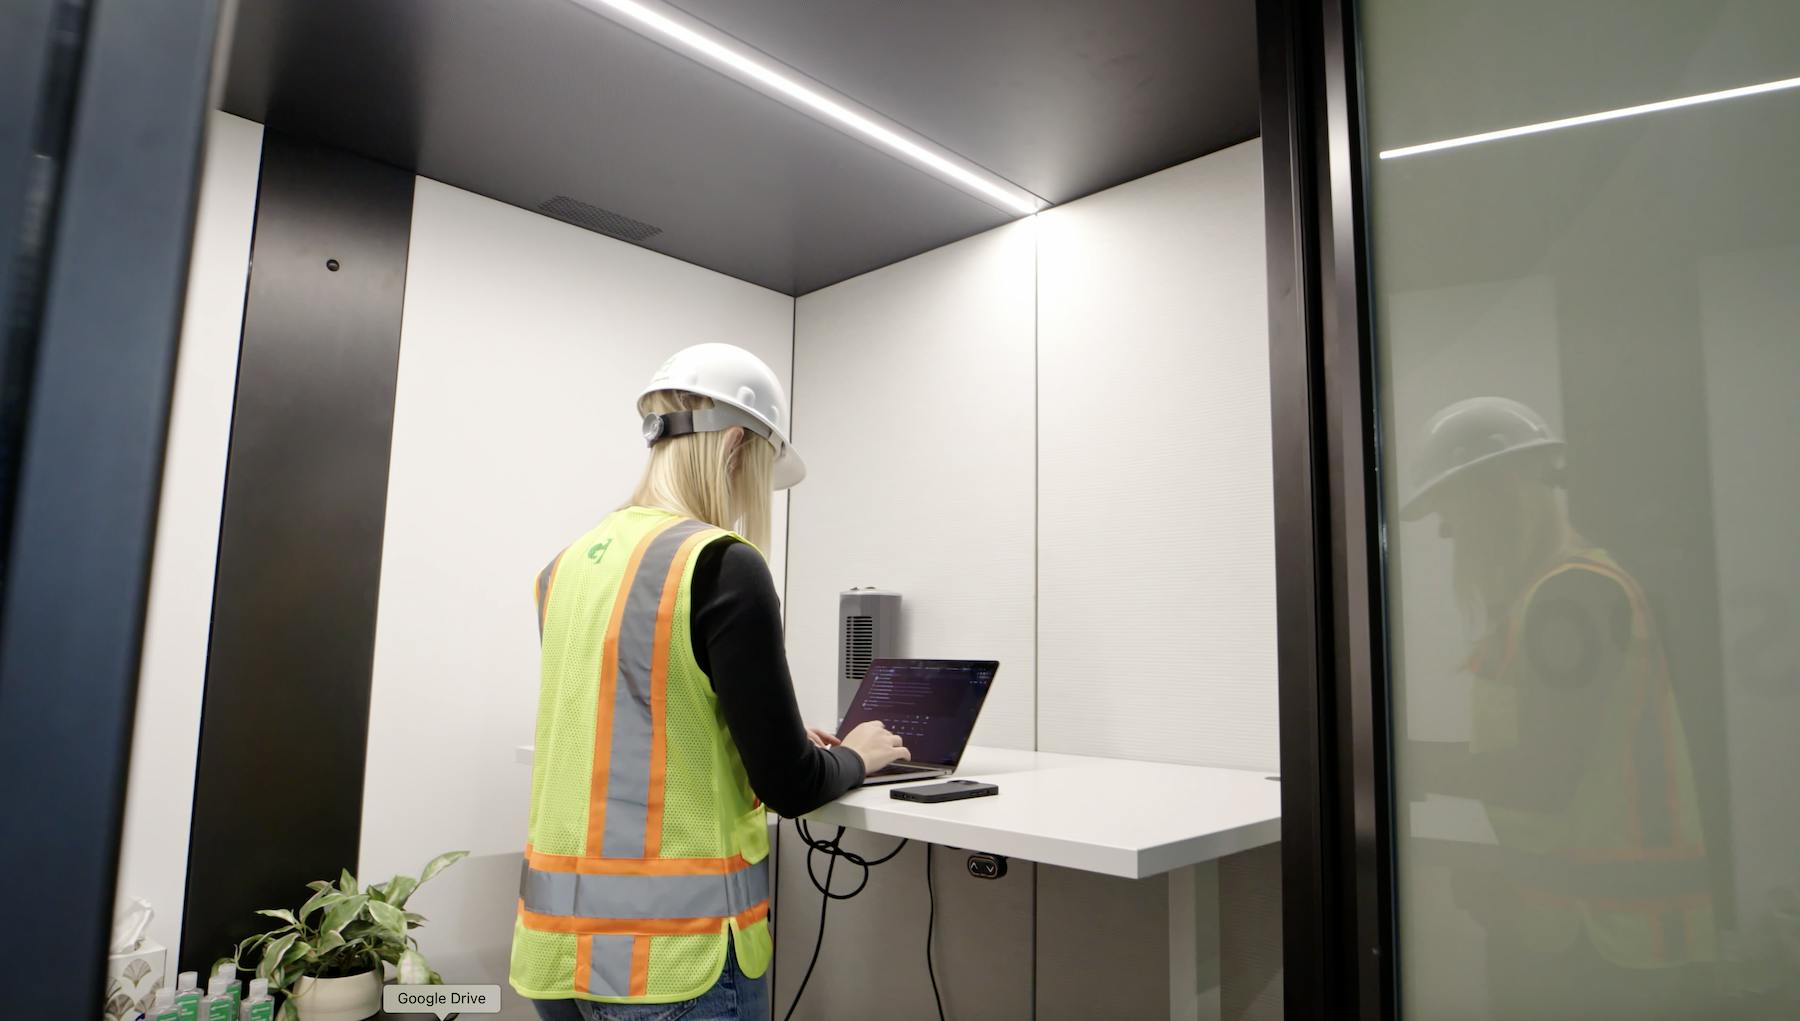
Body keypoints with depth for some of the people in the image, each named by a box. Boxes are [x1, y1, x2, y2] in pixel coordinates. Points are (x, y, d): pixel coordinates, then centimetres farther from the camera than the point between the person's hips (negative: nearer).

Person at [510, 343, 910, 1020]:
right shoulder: (722, 566, -18)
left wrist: (778, 740, 20)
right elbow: (788, 787, -14)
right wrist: (853, 756, 6)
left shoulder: (569, 566, 5)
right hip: (671, 946, -7)